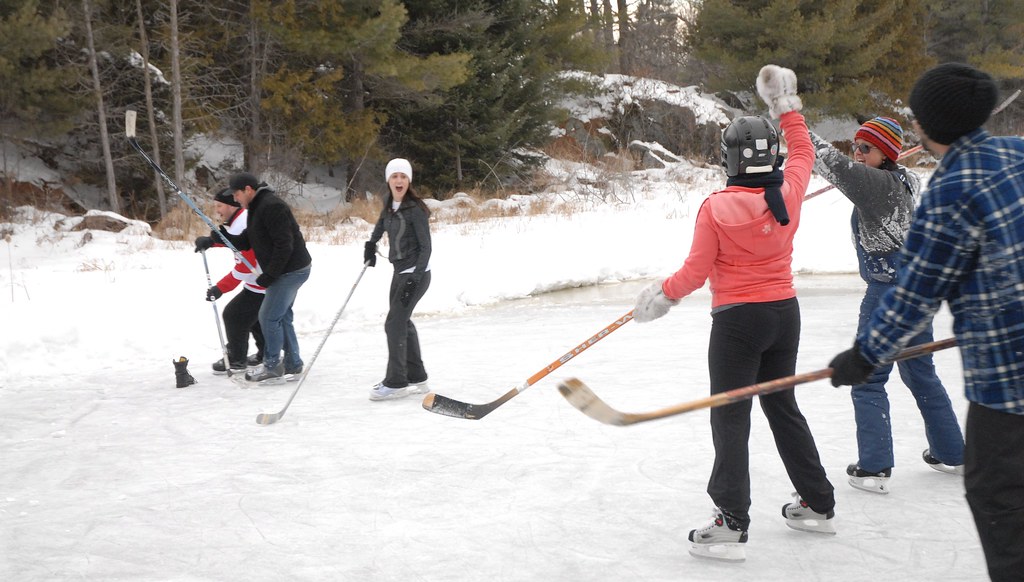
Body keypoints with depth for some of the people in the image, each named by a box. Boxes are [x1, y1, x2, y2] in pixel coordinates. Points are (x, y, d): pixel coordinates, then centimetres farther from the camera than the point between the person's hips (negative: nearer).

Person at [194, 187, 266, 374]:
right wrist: (211, 241, 1)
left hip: (262, 285, -10)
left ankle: (236, 361, 11)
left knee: (234, 315, 0)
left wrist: (220, 288, -20)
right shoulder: (245, 216, 4)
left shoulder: (242, 227, -25)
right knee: (254, 316, 24)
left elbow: (244, 267, -26)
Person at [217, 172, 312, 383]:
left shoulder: (271, 206, -20)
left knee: (269, 317, -5)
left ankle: (272, 366, 6)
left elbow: (284, 245, -24)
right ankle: (292, 363, 23)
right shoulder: (256, 208, 13)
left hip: (291, 270, -11)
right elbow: (245, 242, 14)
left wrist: (269, 275, -21)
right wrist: (221, 236, -2)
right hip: (288, 270, 11)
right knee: (281, 316, 16)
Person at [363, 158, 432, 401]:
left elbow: (426, 247, -16)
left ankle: (396, 383, -2)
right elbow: (381, 224, 30)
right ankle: (416, 378, 22)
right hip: (400, 272, 8)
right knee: (402, 324, 12)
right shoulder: (389, 204, 6)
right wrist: (371, 245, 23)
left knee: (394, 324, -10)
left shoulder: (415, 209, -16)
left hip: (416, 273, -8)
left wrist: (415, 279, -22)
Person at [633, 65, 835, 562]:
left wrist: (662, 296, 5)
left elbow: (696, 272, -12)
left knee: (731, 417, -1)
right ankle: (817, 504, 28)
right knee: (782, 406, 20)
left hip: (738, 319, -6)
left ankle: (731, 525, -5)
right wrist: (785, 105, 26)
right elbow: (803, 152, 18)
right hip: (785, 313, 6)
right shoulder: (789, 191, -4)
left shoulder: (717, 208, -16)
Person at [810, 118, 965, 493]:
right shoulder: (906, 181, 8)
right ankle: (951, 453, 30)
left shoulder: (875, 182, -15)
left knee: (868, 379, -1)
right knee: (920, 373, 20)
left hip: (887, 293, -9)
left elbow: (832, 164, -22)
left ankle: (874, 468, 0)